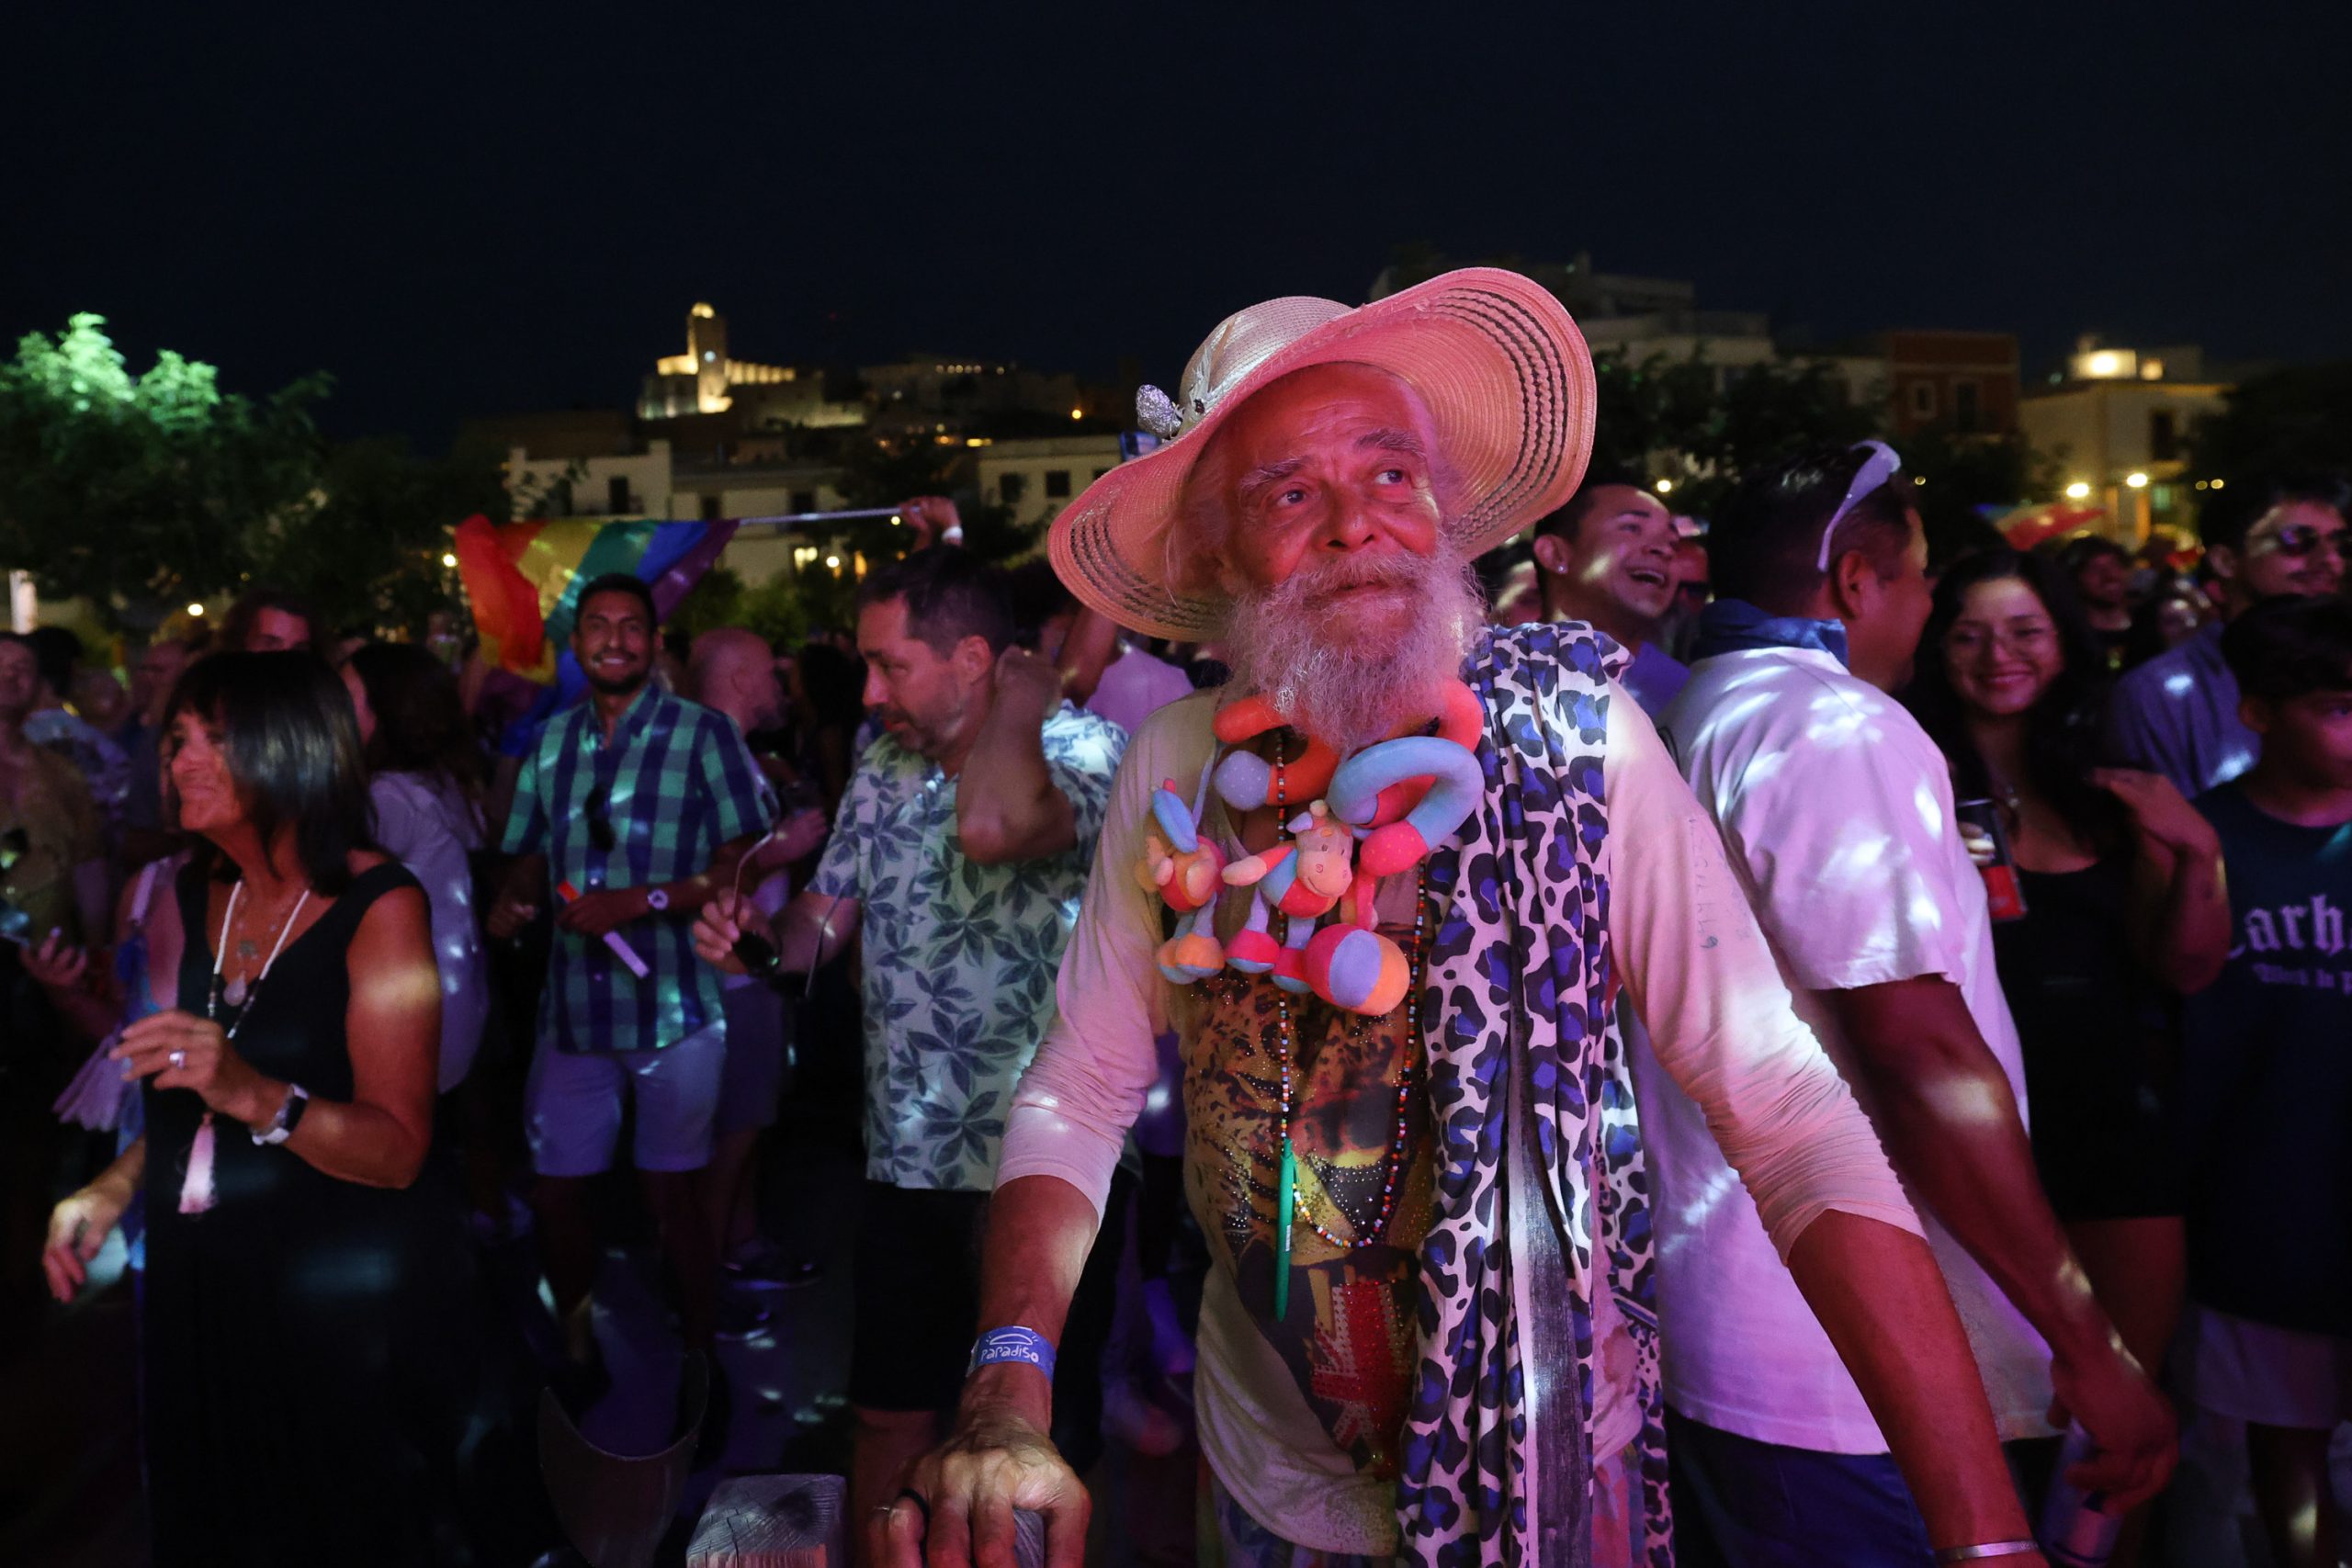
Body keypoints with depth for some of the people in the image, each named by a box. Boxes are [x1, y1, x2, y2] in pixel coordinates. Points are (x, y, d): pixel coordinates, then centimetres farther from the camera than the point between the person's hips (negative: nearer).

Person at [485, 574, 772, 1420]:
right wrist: (513, 900, -4)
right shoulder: (552, 741, 10)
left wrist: (641, 901, -17)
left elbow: (739, 861, -8)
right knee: (555, 1190, 10)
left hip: (673, 1001, -4)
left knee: (669, 1193, 4)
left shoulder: (702, 733, -4)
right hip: (572, 1002, 4)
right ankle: (579, 1358, 32)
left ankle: (702, 1374, 22)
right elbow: (532, 857, 17)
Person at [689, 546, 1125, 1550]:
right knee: (888, 1414, 20)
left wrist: (1022, 701, -22)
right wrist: (758, 933, -10)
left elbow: (991, 825, -39)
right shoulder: (885, 768, 7)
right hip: (906, 1158, 6)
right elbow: (827, 918, 11)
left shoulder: (1079, 748, -16)